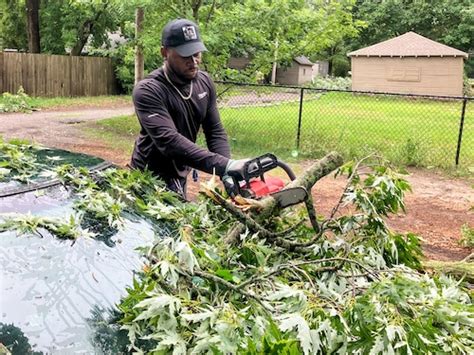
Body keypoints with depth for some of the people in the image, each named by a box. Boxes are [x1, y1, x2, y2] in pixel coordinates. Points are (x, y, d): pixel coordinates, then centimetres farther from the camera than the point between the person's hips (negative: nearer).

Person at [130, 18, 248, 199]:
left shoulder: (204, 82, -4)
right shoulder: (148, 90, -25)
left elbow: (215, 131, -2)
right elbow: (169, 140, -37)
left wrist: (226, 174, -19)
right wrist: (225, 166, -43)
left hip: (180, 176, 6)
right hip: (149, 178, -6)